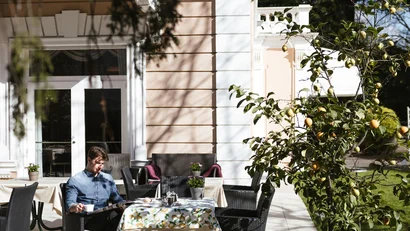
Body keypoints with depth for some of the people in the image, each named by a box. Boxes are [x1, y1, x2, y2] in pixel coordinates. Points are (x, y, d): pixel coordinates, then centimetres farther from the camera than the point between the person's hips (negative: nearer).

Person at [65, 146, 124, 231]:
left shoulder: (108, 178, 24)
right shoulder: (75, 180, 9)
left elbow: (117, 199, 28)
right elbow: (69, 203, -1)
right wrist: (75, 207, -26)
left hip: (105, 216, 5)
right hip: (87, 218, -5)